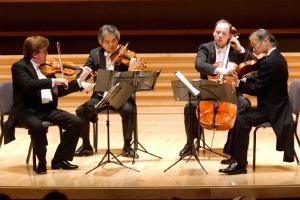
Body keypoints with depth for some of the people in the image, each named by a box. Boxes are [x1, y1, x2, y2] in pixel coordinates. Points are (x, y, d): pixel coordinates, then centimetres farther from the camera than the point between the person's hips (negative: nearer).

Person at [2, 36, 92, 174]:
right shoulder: (19, 67, -7)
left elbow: (59, 91, 19)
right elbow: (29, 84, -27)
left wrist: (80, 80, 13)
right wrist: (53, 81, -31)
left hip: (47, 109, 7)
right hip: (27, 110, -7)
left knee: (76, 122, -11)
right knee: (37, 126, -38)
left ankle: (60, 159, 1)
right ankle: (42, 163, -13)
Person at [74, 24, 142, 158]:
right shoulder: (95, 54, 7)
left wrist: (131, 70, -31)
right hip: (100, 96, 3)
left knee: (129, 110, -33)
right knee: (81, 111, -20)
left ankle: (127, 147, -18)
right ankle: (86, 146, -1)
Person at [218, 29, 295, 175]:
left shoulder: (269, 62, -20)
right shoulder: (278, 57, 12)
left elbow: (258, 90, -21)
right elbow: (261, 80, 17)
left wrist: (238, 84, -16)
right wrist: (243, 80, 2)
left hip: (272, 108, -11)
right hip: (277, 105, 11)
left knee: (241, 120, -23)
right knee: (240, 115, 15)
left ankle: (240, 164, -21)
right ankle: (238, 158, 18)